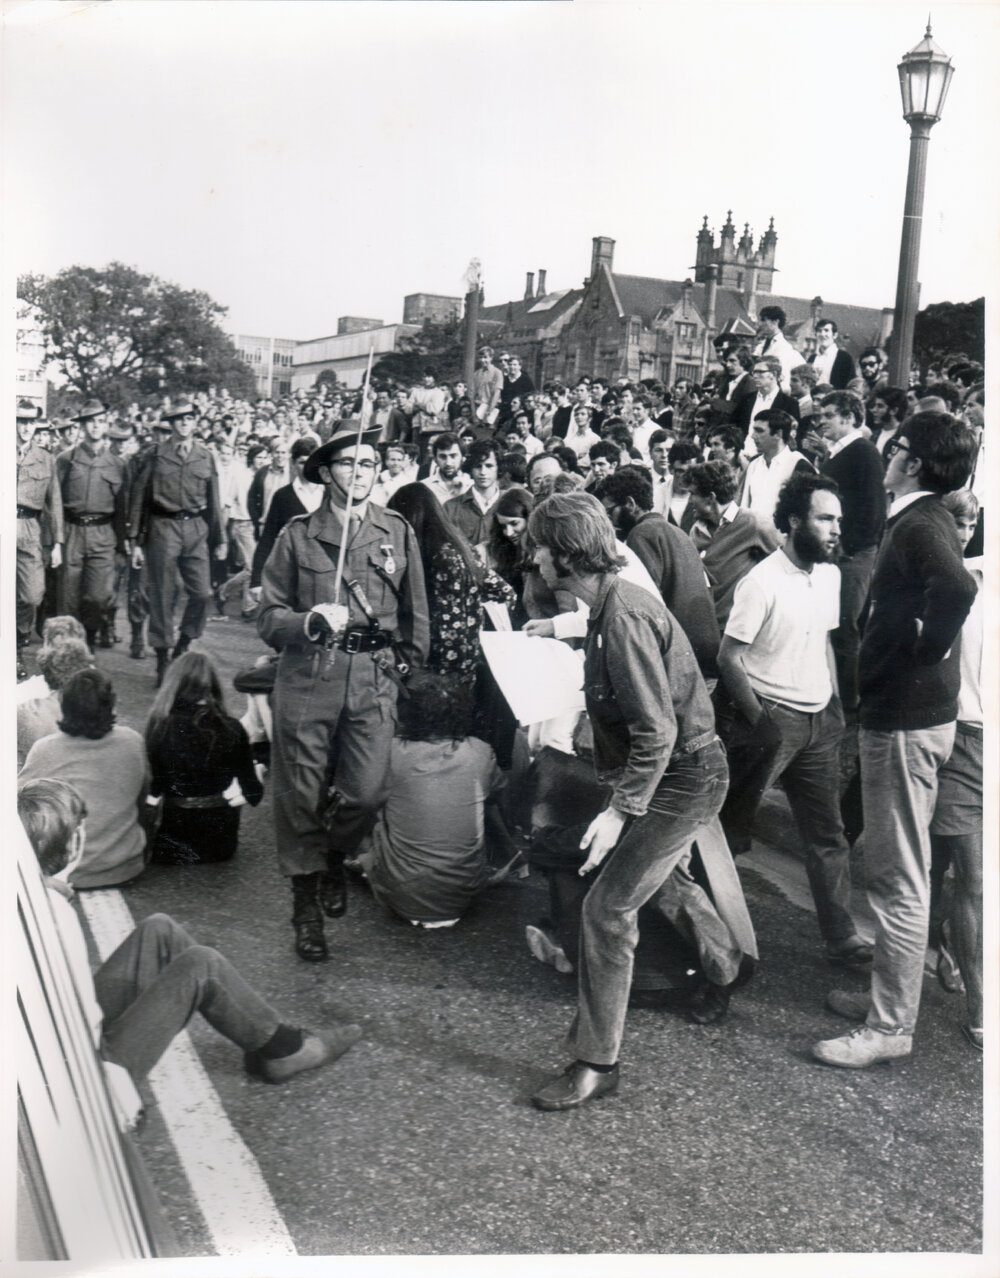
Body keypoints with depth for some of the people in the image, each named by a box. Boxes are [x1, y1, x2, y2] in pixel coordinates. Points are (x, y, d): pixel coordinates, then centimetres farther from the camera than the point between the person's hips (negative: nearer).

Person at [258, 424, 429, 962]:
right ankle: (307, 907, 23)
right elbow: (269, 618, 3)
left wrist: (414, 672, 11)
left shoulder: (398, 533, 9)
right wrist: (311, 621, -16)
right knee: (300, 797, 3)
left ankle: (335, 858, 29)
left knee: (366, 792, -6)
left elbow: (415, 615, 16)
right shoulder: (297, 535, 4)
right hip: (306, 677, -1)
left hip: (373, 679, 1)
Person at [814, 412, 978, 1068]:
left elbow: (958, 588, -38)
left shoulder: (920, 525, -18)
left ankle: (891, 1027, 10)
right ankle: (891, 995, 33)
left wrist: (928, 648, -24)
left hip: (907, 720, -10)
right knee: (895, 867, 19)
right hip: (908, 711, 10)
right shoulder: (925, 520, 13)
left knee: (899, 875, -1)